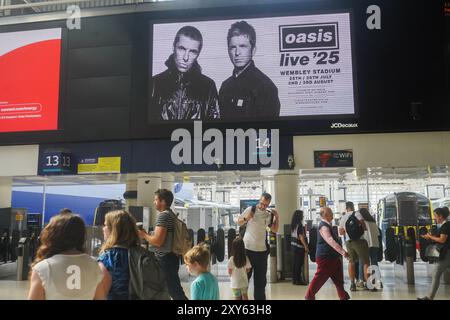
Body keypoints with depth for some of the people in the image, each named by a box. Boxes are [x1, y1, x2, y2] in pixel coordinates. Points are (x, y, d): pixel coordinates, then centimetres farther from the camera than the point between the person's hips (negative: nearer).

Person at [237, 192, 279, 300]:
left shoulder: (269, 215, 4)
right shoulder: (250, 209, -6)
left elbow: (274, 230, 13)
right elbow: (239, 222, 2)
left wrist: (277, 218, 1)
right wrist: (246, 218, -18)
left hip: (262, 250, 3)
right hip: (248, 249, -3)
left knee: (261, 279, 11)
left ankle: (260, 297, 22)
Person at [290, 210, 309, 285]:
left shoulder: (293, 225, 9)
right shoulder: (299, 225, -16)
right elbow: (301, 237, -19)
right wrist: (305, 246, -15)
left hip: (293, 244, 9)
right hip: (299, 246, -9)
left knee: (294, 263, 12)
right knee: (299, 263, -3)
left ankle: (294, 279, 17)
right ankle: (298, 280, 0)